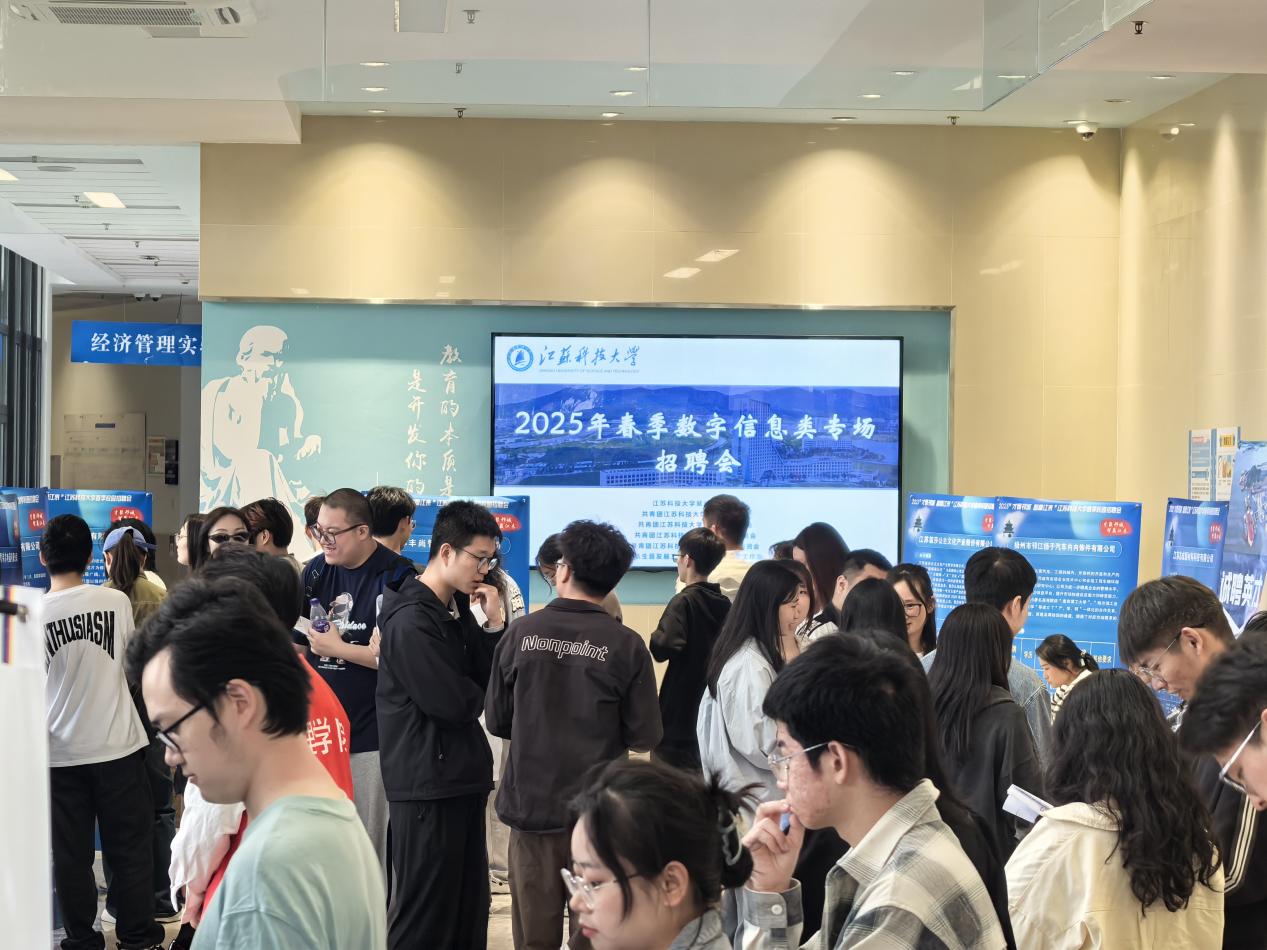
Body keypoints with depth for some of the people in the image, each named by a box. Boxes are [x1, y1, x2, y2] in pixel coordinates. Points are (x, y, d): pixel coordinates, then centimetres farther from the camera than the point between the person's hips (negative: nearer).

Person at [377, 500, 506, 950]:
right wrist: (477, 693, 3)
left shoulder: (459, 609, 12)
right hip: (427, 782, -9)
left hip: (463, 777, 9)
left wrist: (493, 625, -5)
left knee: (469, 906, 12)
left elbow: (492, 679, 9)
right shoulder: (411, 621, -16)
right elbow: (452, 703, -19)